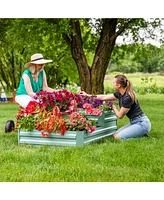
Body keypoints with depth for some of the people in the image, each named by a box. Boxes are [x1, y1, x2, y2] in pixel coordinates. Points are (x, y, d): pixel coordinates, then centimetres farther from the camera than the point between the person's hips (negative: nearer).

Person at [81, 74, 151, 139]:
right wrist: (87, 95, 22)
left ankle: (142, 136, -3)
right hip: (134, 122, 9)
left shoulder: (128, 97, -24)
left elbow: (120, 115, -15)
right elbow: (104, 97, 16)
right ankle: (140, 133, 10)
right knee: (115, 135, 5)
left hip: (142, 123, -9)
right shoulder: (119, 94, 3)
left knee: (118, 137, -16)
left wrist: (114, 108, 6)